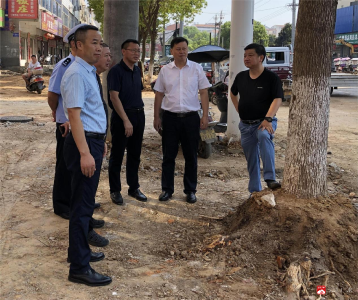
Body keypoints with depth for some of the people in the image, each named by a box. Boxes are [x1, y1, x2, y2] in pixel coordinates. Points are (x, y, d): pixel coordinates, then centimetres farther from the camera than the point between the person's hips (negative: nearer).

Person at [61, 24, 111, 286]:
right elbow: (74, 115, -23)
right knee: (82, 204, -5)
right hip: (85, 143, -10)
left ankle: (79, 251, 35)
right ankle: (80, 268, 3)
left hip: (94, 141, 10)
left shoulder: (89, 72, 14)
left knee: (84, 202, 19)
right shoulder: (77, 74, -17)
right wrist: (85, 153, -28)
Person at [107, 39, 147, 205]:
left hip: (139, 115, 7)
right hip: (121, 116, -7)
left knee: (134, 155, 14)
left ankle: (134, 187, 25)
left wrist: (140, 113, 10)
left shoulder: (137, 71, 11)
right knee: (117, 155, 3)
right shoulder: (116, 71, -11)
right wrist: (126, 120, -21)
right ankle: (115, 190, 13)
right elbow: (114, 97, -17)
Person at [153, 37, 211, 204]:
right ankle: (167, 189, 18)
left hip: (191, 117, -1)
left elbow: (204, 92, 1)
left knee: (191, 156, 7)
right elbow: (159, 95, 9)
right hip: (170, 117, 1)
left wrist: (205, 115, -6)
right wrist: (156, 117, 6)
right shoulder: (165, 70, 5)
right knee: (168, 156, 6)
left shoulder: (196, 68, 2)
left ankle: (190, 190, 19)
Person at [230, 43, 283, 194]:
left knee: (264, 136, -40)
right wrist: (239, 109, 11)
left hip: (264, 122, -5)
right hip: (245, 124, 5)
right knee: (251, 160, 10)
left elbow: (277, 99, -16)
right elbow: (233, 93, 25)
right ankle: (255, 191, 24)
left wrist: (268, 119, -28)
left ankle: (270, 178, -41)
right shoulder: (241, 77, 8)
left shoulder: (271, 78, -8)